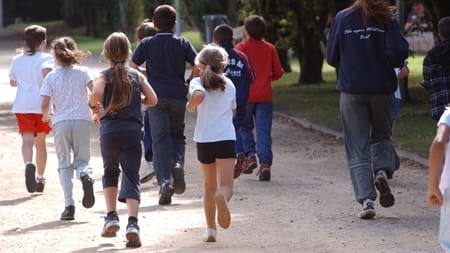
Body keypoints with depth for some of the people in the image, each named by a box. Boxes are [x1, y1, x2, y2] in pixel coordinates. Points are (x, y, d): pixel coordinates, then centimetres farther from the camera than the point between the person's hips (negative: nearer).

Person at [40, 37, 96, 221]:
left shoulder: (51, 77, 3)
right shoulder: (82, 72, 4)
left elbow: (44, 104, -3)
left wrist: (46, 116, 19)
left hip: (60, 122, 0)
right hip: (81, 120, 1)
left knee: (64, 164, 8)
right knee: (82, 159, 12)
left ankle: (69, 205, -5)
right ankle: (86, 174, -27)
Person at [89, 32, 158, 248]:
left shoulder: (104, 76, 2)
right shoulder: (137, 76, 9)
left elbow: (97, 92, -19)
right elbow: (152, 99, 6)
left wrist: (92, 103, 3)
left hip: (110, 131, -1)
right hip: (133, 131, 1)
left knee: (110, 173, 23)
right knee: (131, 179, -2)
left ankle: (111, 216, 14)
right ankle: (132, 223, -20)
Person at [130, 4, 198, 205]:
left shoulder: (147, 44, 4)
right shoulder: (182, 44, 5)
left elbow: (132, 66, -2)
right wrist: (188, 83, 11)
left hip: (156, 96, -1)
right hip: (178, 96, 1)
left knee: (160, 139, -1)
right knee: (177, 134, 18)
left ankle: (164, 181, -15)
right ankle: (178, 164, -11)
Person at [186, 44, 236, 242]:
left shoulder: (197, 83, 2)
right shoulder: (229, 85, 12)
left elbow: (198, 95, -22)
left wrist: (190, 106, -2)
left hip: (204, 139, 0)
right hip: (226, 138, 0)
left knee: (209, 186, 16)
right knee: (226, 186, -7)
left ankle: (211, 229, 15)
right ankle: (221, 197, -44)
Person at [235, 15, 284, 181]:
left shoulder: (240, 48, -4)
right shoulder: (270, 48, 4)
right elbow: (278, 72, 6)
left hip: (246, 94, -2)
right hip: (265, 96, 2)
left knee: (245, 127, 16)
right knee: (264, 131, 1)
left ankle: (250, 155, 0)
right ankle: (265, 163, -10)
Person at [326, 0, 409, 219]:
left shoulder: (342, 18, 1)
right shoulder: (386, 20, -3)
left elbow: (332, 57, 3)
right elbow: (399, 51, -14)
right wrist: (394, 65, 8)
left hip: (351, 91, 0)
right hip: (382, 88, 0)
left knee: (358, 148, 4)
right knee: (382, 136, 21)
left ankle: (366, 200, -8)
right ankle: (382, 170, -9)